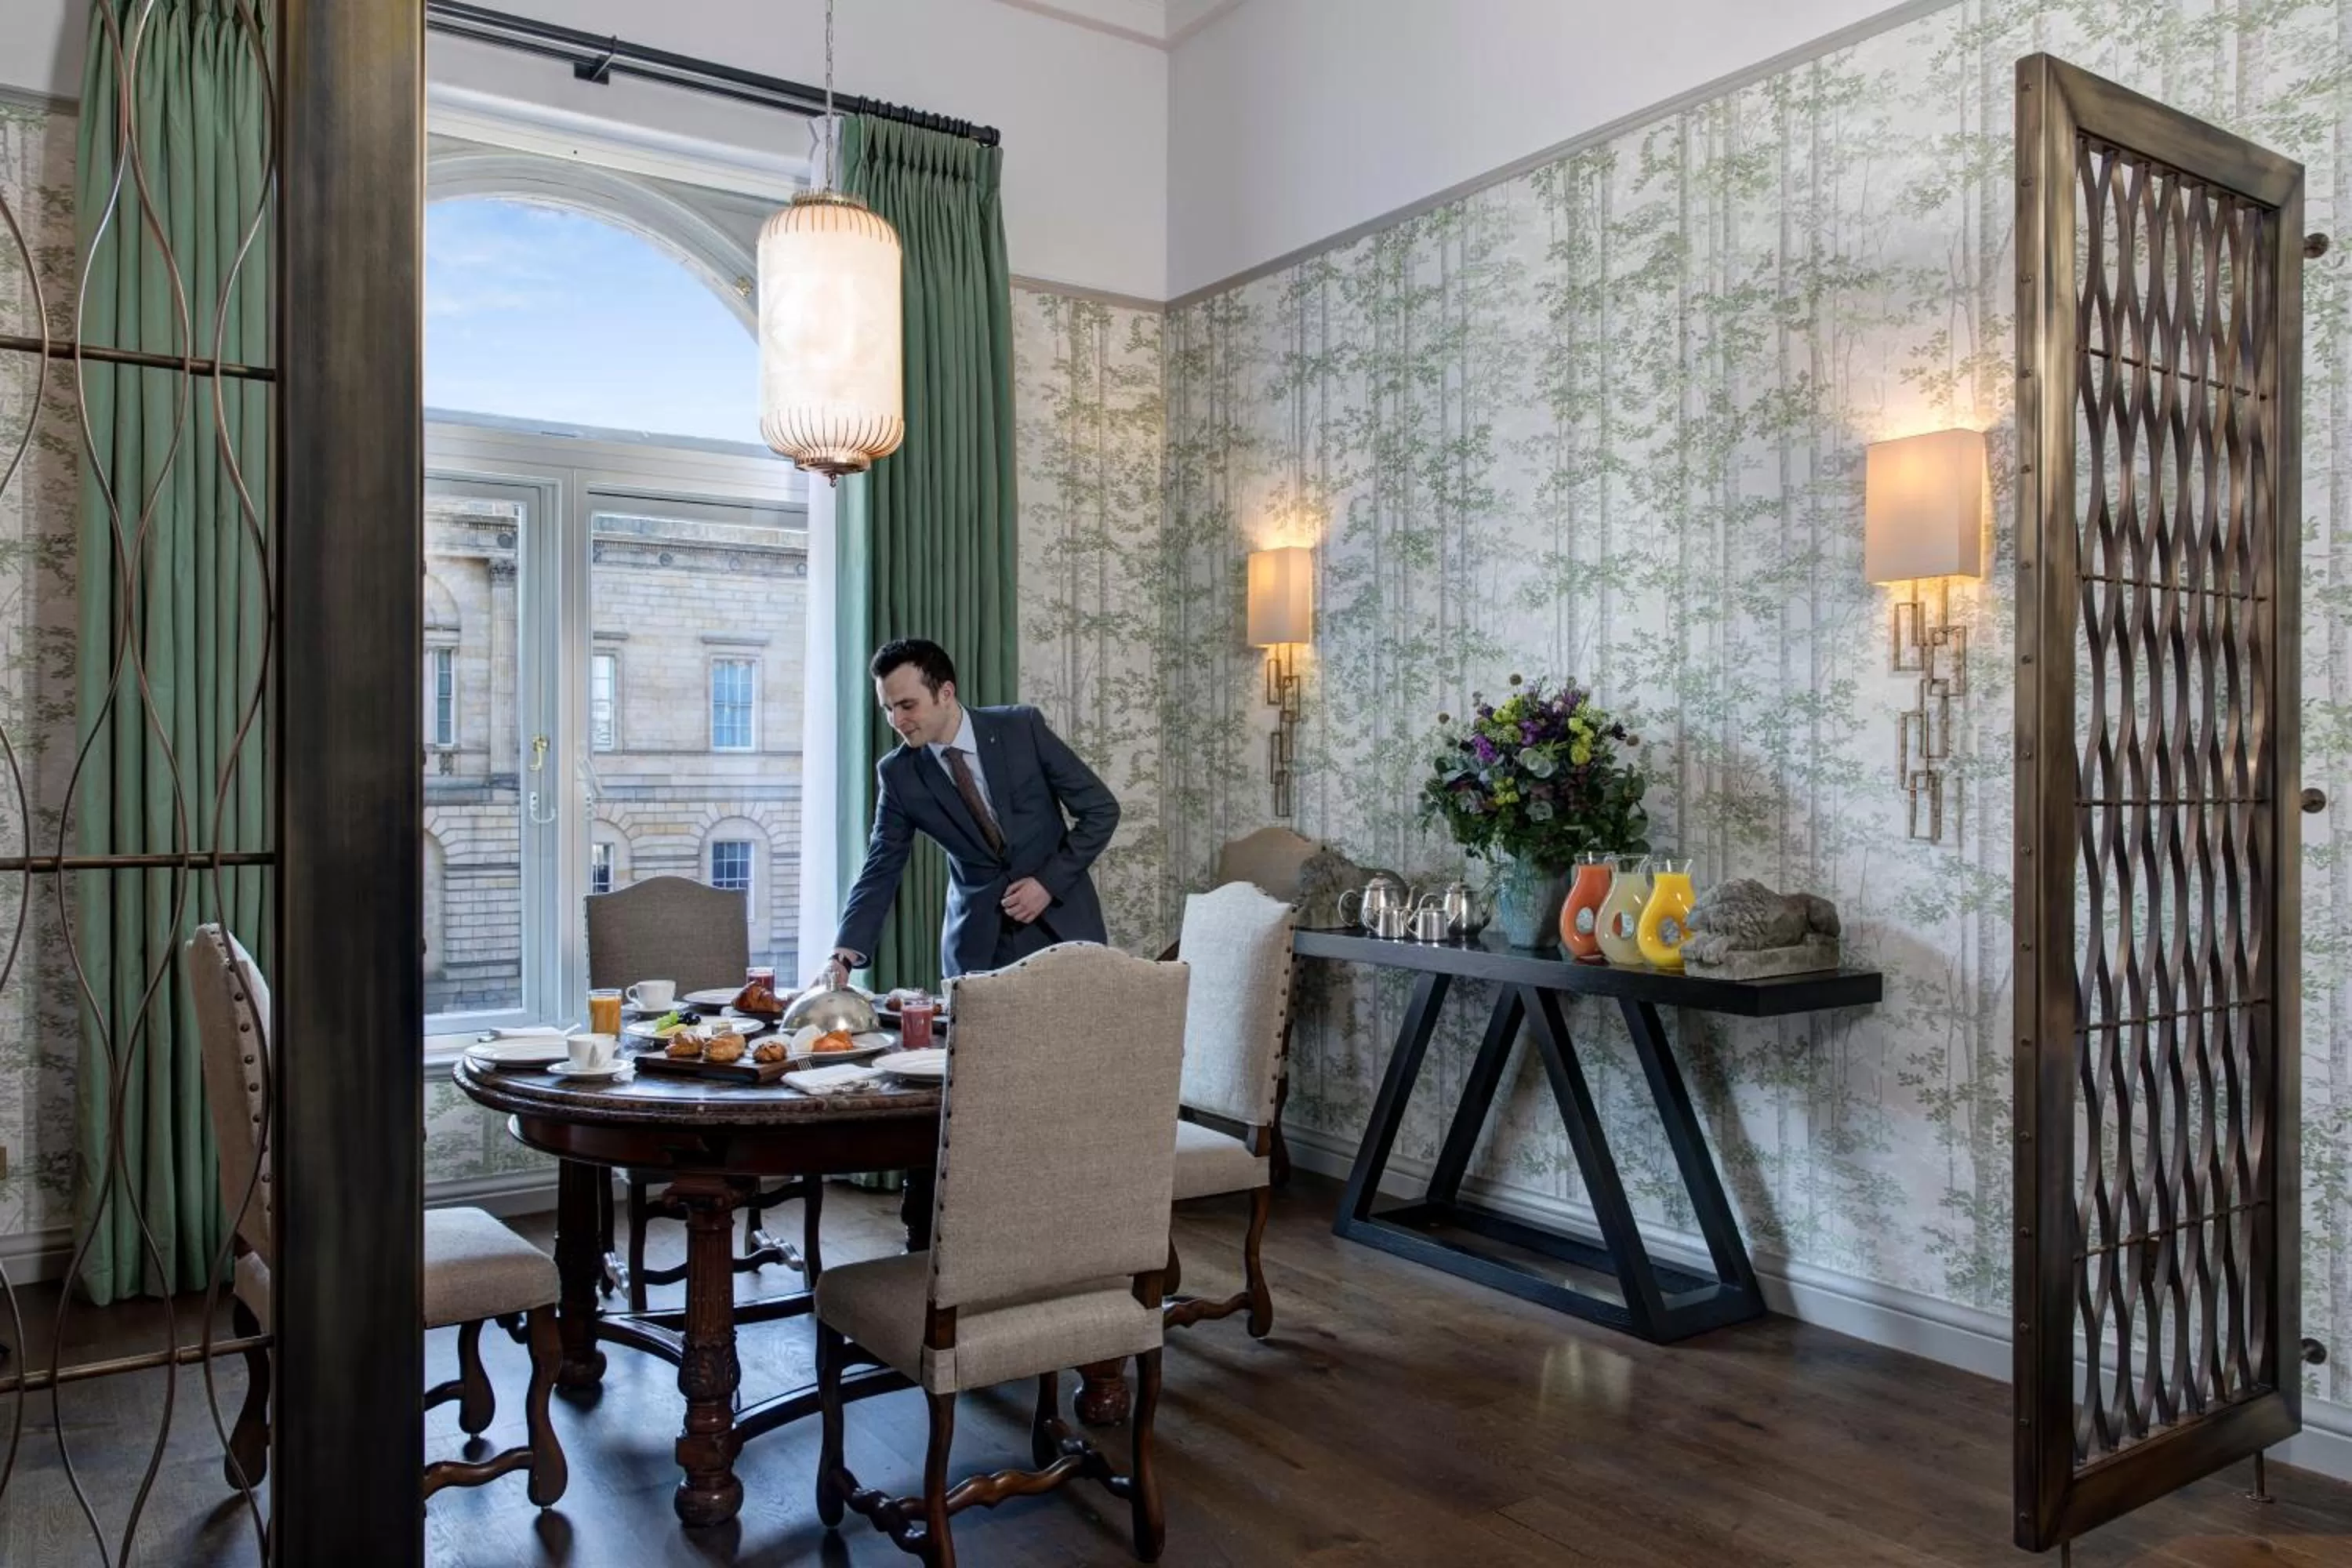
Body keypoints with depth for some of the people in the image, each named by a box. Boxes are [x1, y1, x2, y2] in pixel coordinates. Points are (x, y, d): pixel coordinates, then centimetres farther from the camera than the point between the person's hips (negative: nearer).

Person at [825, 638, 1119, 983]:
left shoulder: (1023, 728, -10)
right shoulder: (897, 773, -5)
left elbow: (1101, 809, -4)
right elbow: (880, 872, -4)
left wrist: (1049, 882, -12)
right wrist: (843, 955, -18)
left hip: (1061, 924, -1)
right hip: (977, 942, 1)